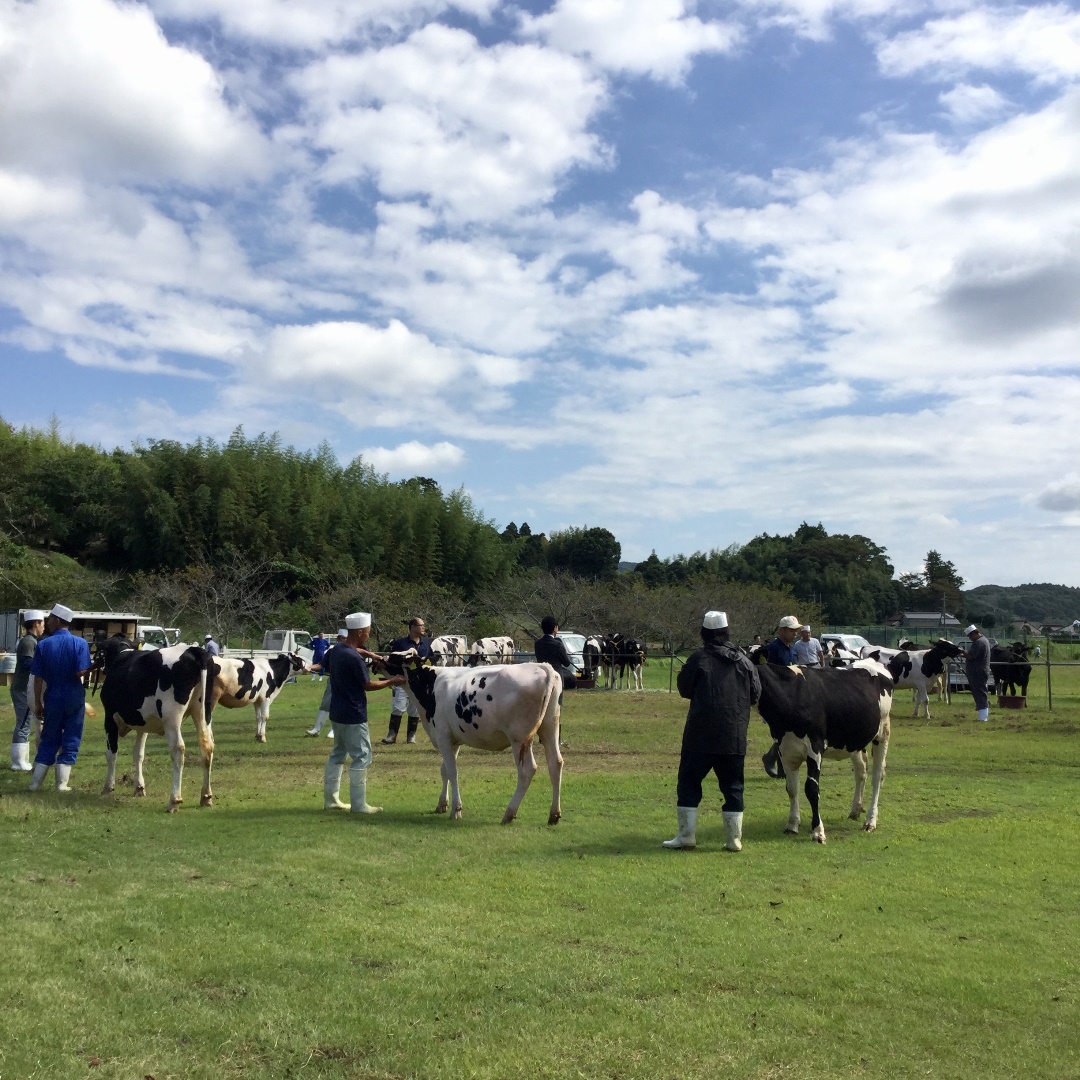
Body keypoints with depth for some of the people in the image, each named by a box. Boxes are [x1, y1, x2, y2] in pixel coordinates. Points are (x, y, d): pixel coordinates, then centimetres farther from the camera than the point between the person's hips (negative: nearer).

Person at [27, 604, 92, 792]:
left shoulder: (43, 645, -2)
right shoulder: (80, 643, -7)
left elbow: (38, 677, -2)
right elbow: (82, 672, -17)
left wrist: (38, 703, 5)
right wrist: (92, 669, 6)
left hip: (52, 698, 2)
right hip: (75, 698, -2)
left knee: (48, 740, 14)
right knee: (71, 741, 7)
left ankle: (35, 782, 16)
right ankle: (62, 784, 7)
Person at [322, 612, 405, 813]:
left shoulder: (337, 650, 4)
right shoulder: (354, 658, -22)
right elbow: (367, 684, -11)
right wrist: (392, 681, -1)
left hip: (337, 713, 9)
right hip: (353, 715, -9)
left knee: (338, 754, 17)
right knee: (361, 758, -2)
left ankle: (331, 799, 22)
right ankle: (358, 804, 1)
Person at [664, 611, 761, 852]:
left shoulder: (698, 659, -7)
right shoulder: (744, 662, 5)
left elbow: (684, 689, 0)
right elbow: (756, 694, 9)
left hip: (700, 735, -4)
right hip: (734, 737, 4)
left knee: (689, 782, 6)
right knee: (733, 787, 11)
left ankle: (686, 835, 4)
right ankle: (734, 839, 11)